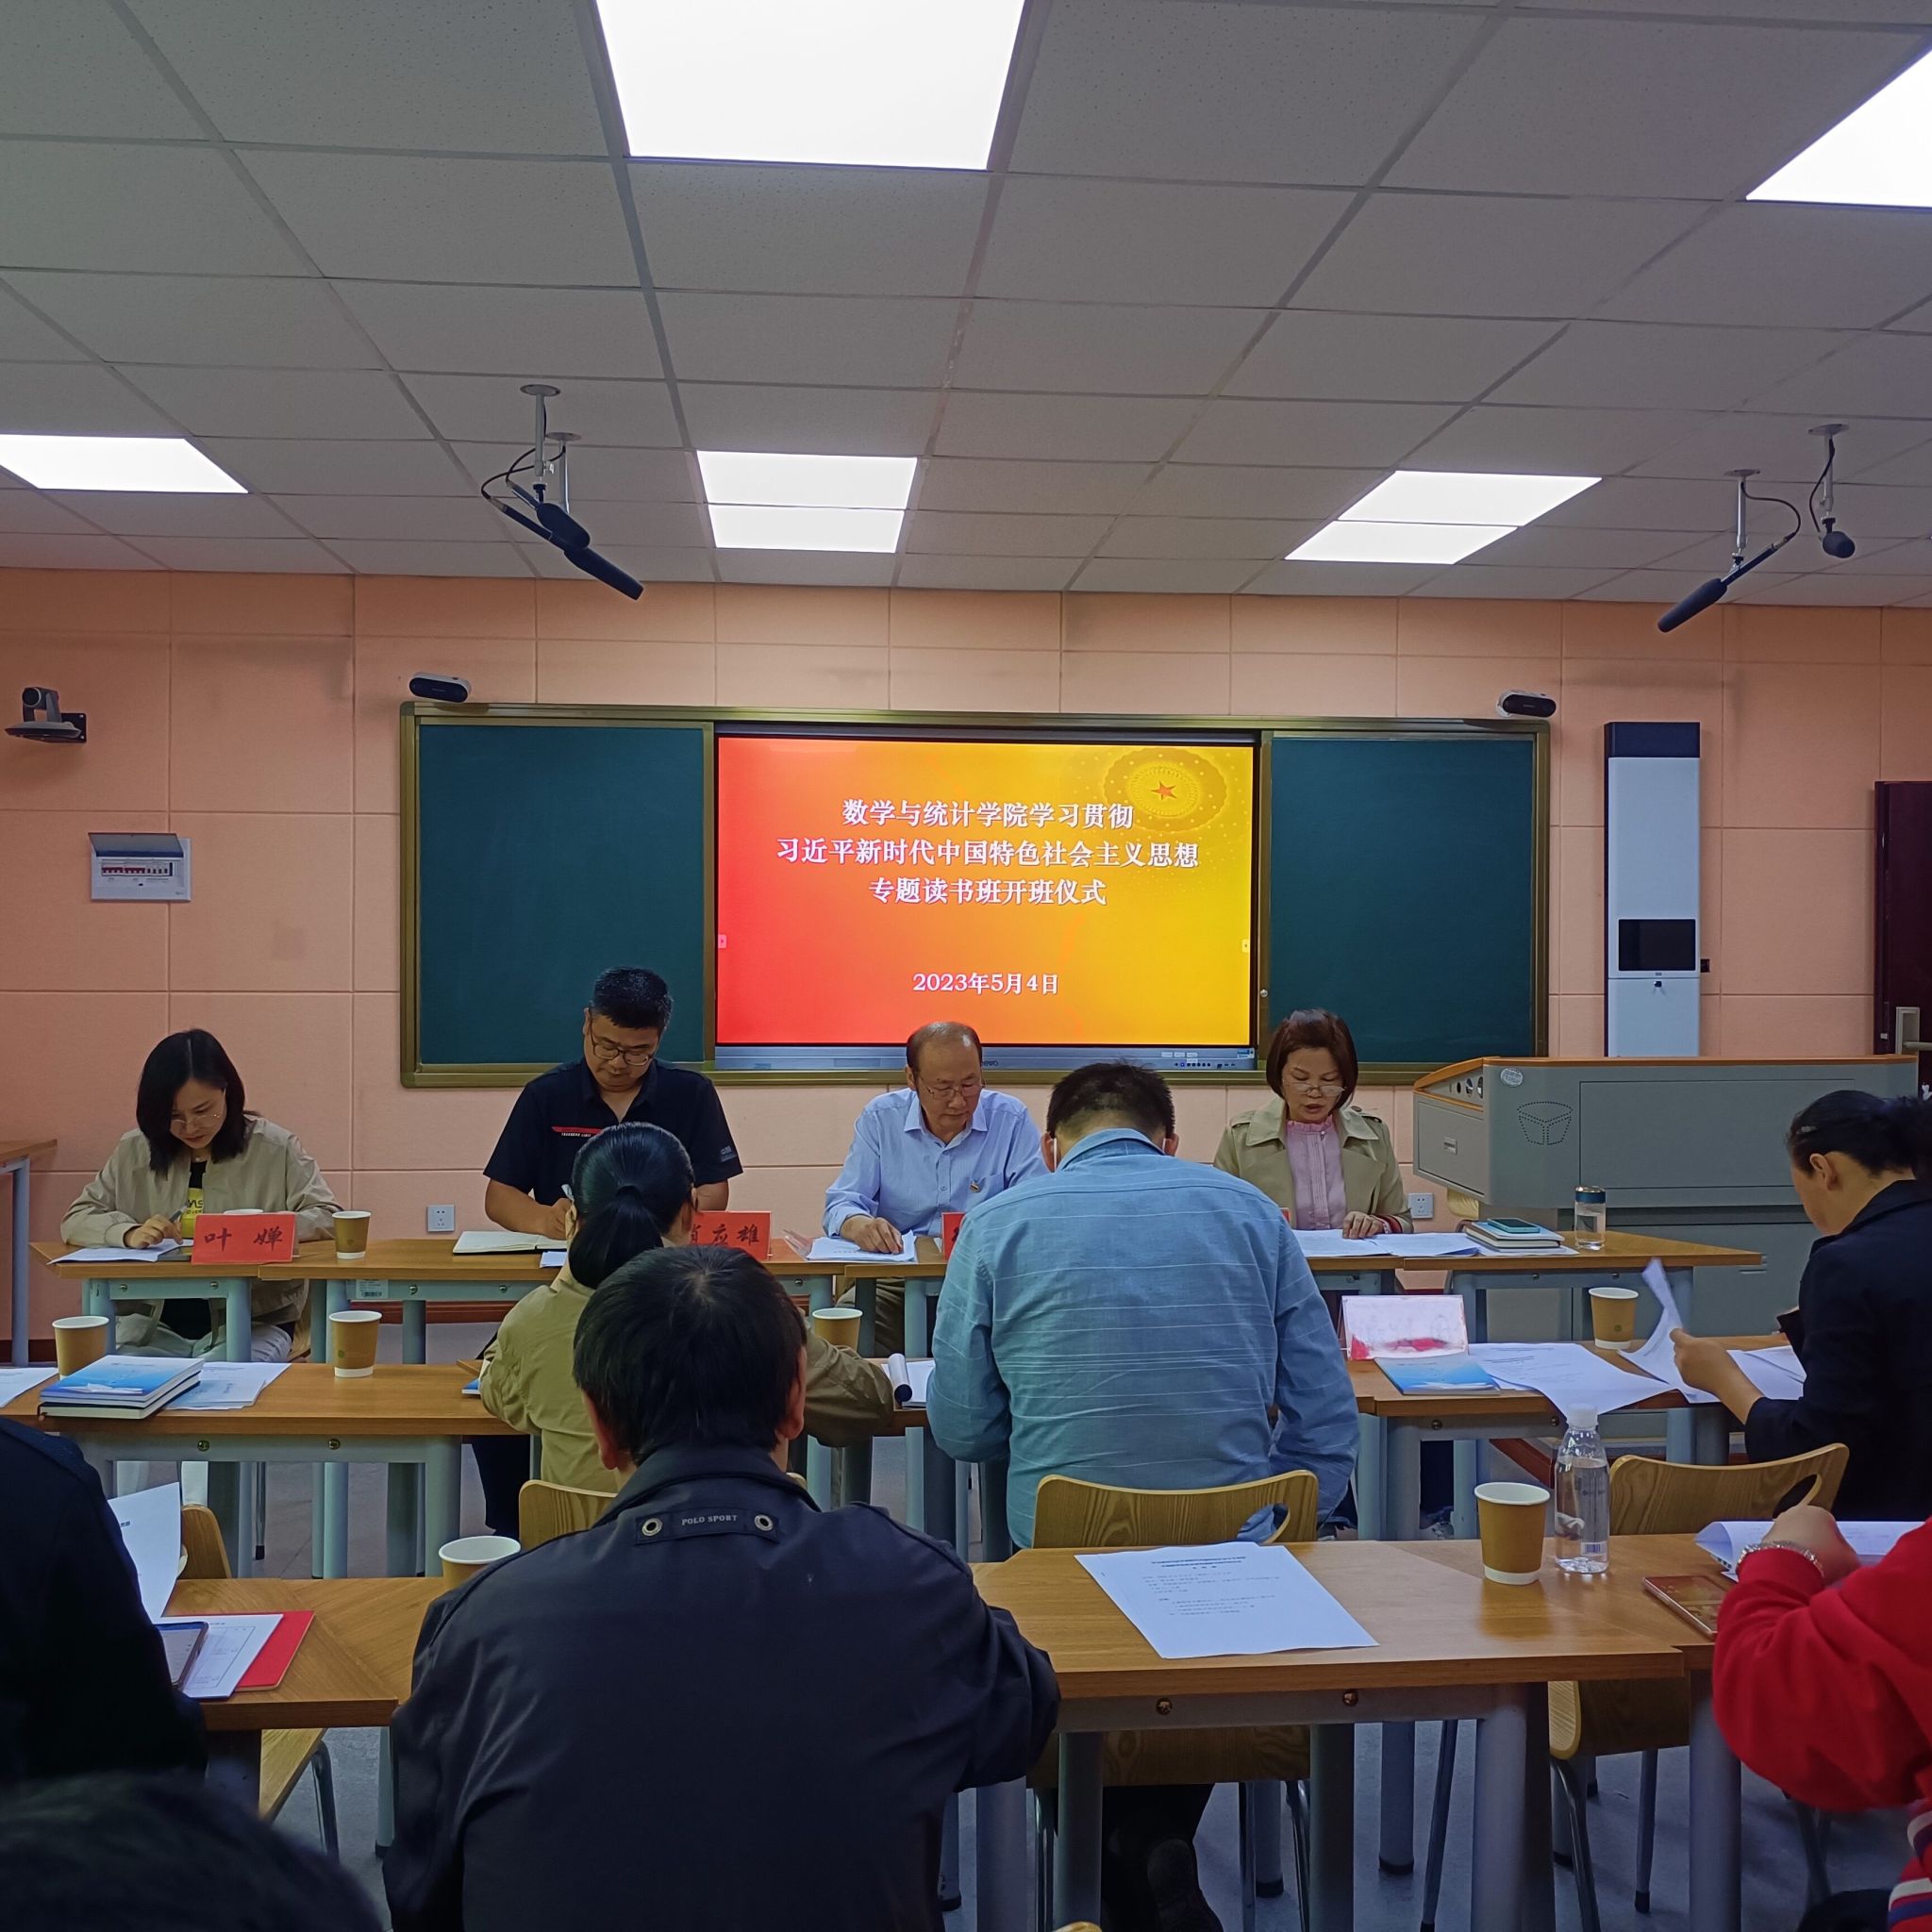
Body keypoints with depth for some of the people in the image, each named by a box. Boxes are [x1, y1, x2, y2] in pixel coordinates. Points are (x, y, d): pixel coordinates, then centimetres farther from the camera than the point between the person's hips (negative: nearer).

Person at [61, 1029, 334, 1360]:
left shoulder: (273, 1148, 1)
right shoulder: (134, 1152, 10)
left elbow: (328, 1218, -2)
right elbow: (75, 1221, 10)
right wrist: (129, 1233, -12)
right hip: (153, 1323, 3)